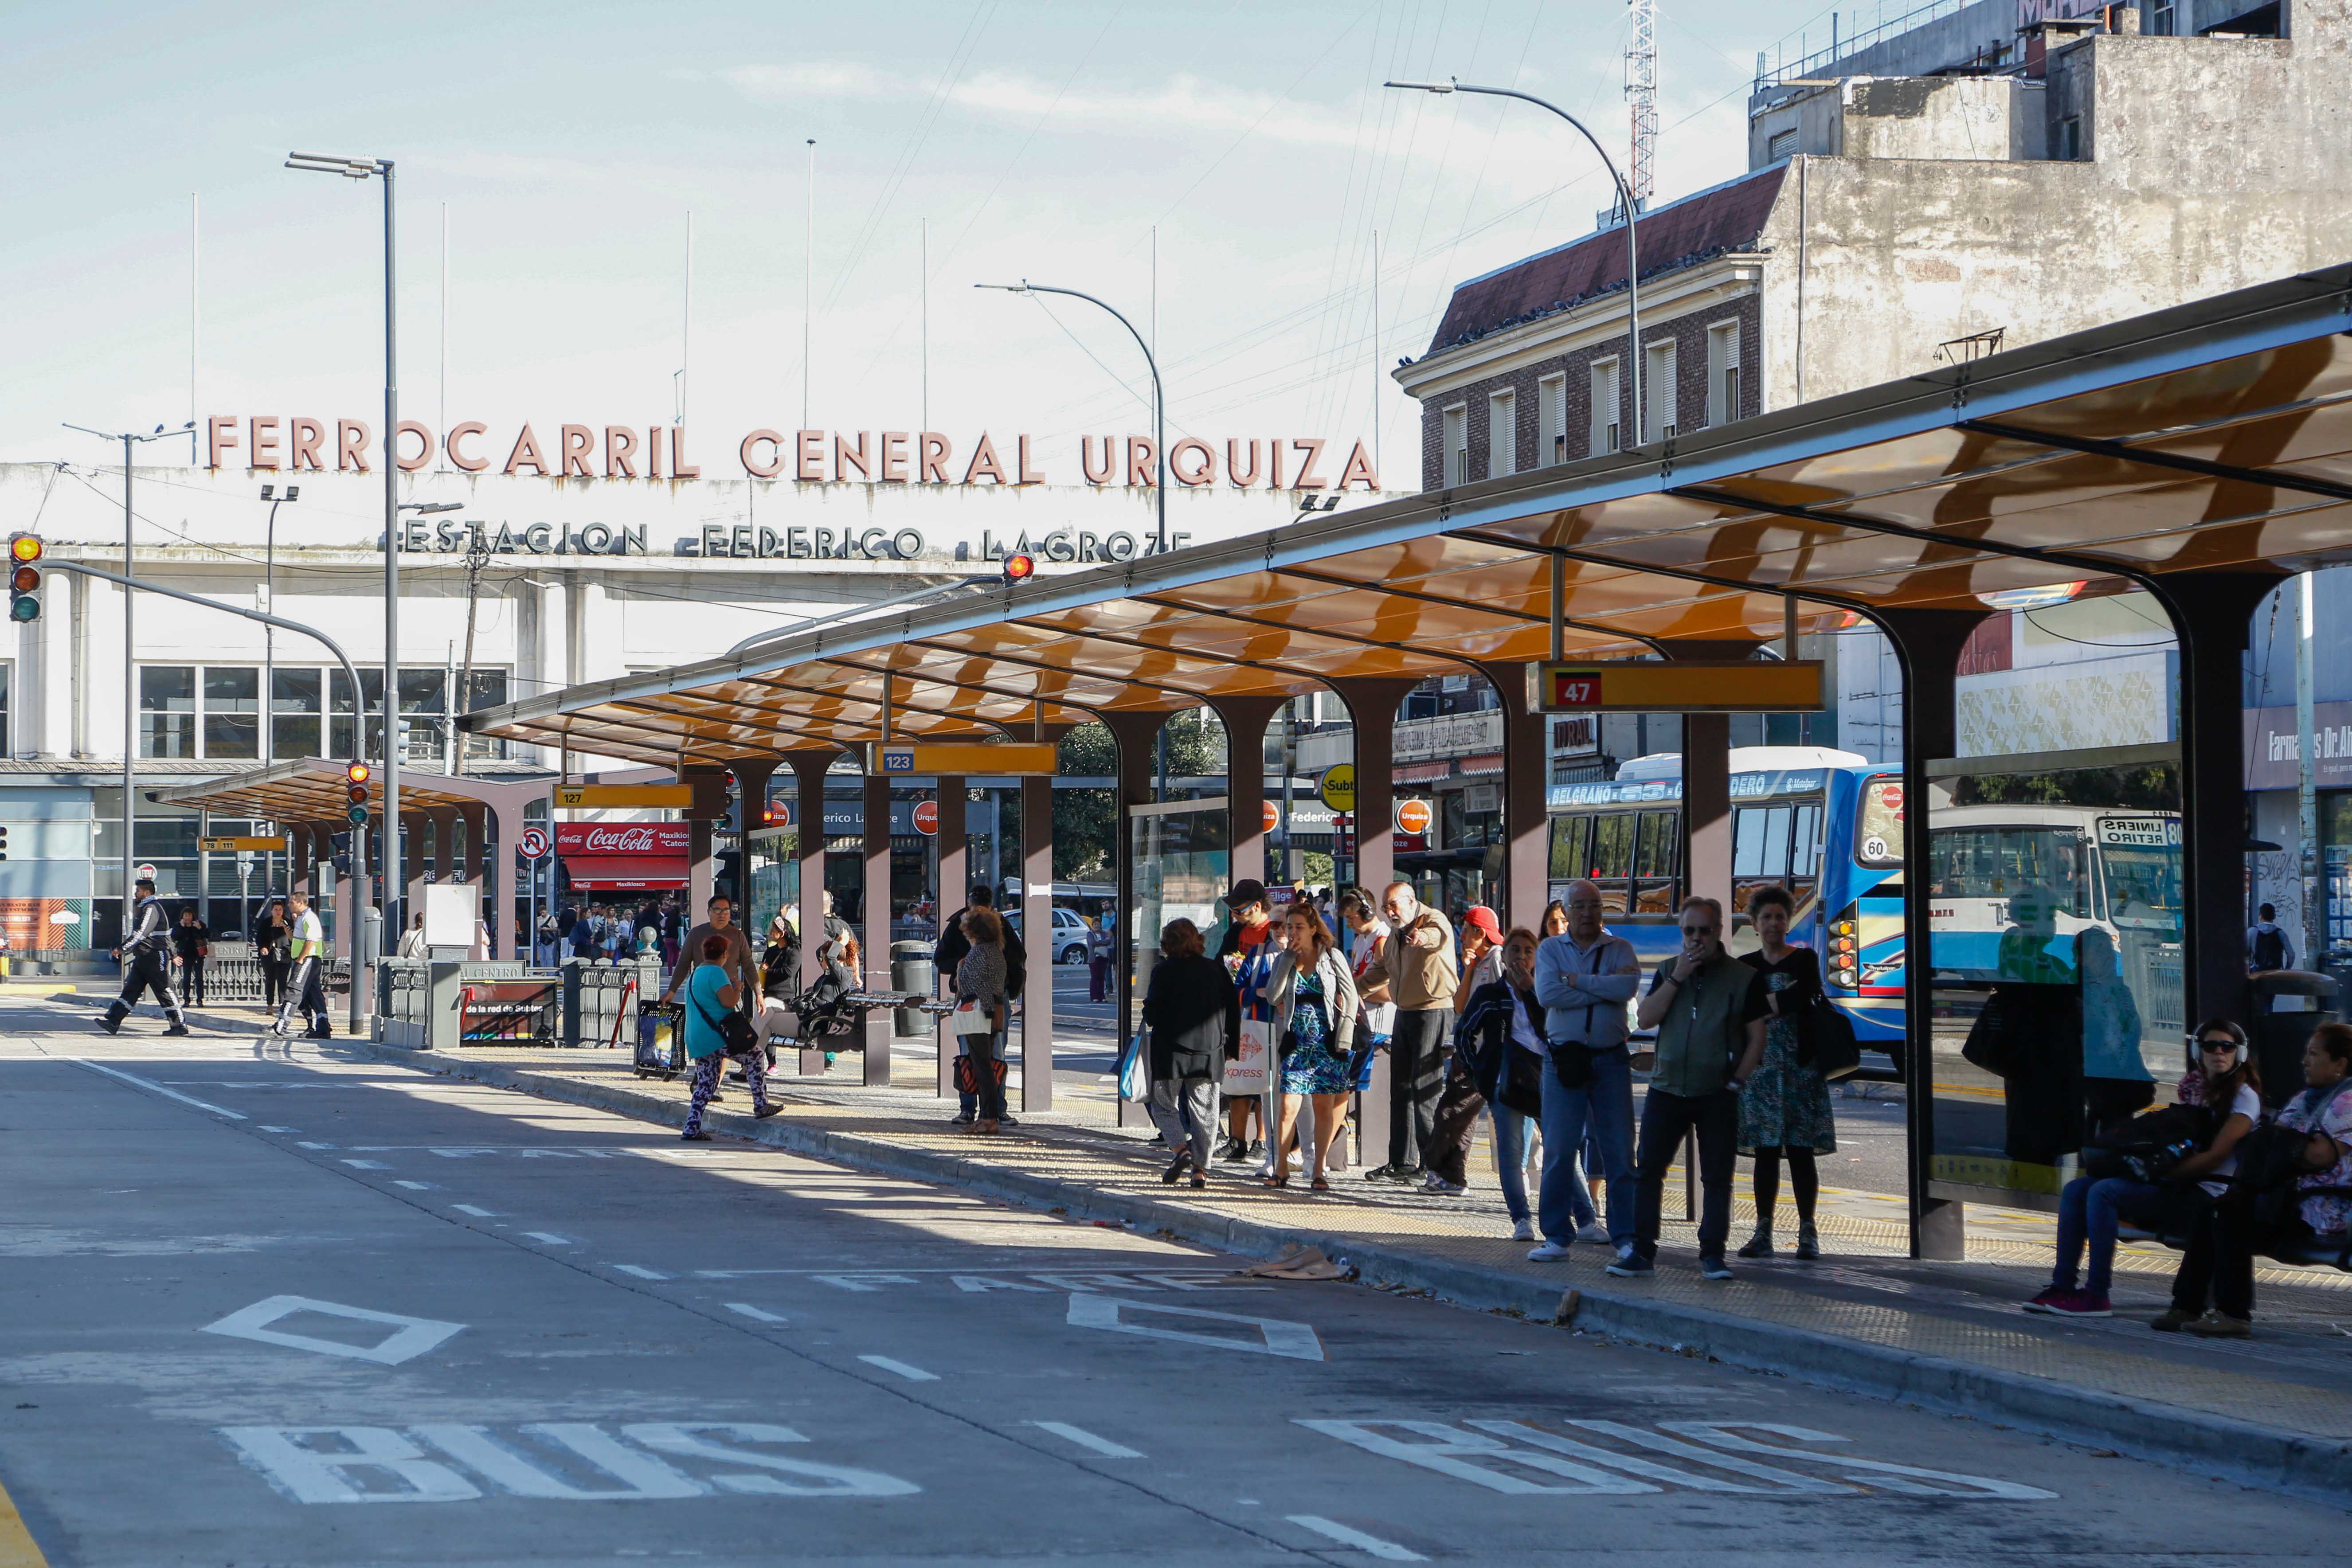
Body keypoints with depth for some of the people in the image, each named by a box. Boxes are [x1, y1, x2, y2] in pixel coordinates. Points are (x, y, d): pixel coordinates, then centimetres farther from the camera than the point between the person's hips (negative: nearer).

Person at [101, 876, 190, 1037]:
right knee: (131, 989, 4)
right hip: (144, 958, 10)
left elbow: (141, 933, -25)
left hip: (155, 957, -10)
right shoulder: (144, 908, 19)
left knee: (164, 991, -6)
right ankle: (113, 1022, 0)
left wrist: (123, 948, -25)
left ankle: (180, 1025, 0)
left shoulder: (152, 909, -15)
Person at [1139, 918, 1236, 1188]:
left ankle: (1181, 1149, -13)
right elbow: (1233, 1010, 7)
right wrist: (1230, 1046, 15)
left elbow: (1152, 1014, -11)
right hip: (1209, 1052, 3)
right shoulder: (1216, 970, 4)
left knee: (1165, 1105, 10)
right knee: (1204, 1111, 9)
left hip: (1171, 1051, -3)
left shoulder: (1164, 971, -8)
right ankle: (1200, 1168, 5)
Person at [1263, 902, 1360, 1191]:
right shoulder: (1285, 960, 9)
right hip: (1295, 1043, 1)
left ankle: (1318, 1171, 8)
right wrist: (1289, 957, -7)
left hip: (1327, 1043, -1)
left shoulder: (1332, 957, 2)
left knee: (1324, 1107, 1)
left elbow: (1350, 998, 1)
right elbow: (1273, 996, -6)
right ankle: (1282, 1169, 1)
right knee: (1287, 1106, -8)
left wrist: (1343, 1040, -7)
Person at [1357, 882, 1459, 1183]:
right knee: (1401, 1088, 11)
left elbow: (1440, 936, -36)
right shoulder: (1396, 934, 17)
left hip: (1433, 1012, -10)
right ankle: (1403, 1163, 17)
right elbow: (1381, 969, 32)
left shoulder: (1434, 921, -11)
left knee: (1426, 1089, -12)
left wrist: (1424, 938, -60)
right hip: (1405, 1012, 10)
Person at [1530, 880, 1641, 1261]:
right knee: (1558, 1151, -1)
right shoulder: (1549, 950, 7)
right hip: (1564, 1058, 0)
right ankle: (1557, 1236, 7)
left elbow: (1628, 987, -14)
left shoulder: (1620, 949, 7)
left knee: (1620, 1151, 0)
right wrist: (1605, 988, -9)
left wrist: (1576, 980, -11)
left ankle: (1626, 1236, 5)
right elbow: (1547, 994, -11)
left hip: (1611, 1060, 0)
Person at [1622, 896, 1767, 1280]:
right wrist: (1677, 979, -8)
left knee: (1717, 1176, 1)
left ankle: (1712, 1255, 7)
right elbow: (1646, 1019, -1)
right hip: (1667, 1088, 2)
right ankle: (1641, 1251, 3)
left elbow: (1757, 1037, 1)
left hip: (1717, 1095, -2)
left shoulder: (1743, 977, 1)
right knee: (1648, 1171, -2)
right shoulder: (1668, 971, 10)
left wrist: (1736, 1082, -7)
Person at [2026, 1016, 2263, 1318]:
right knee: (2077, 1189, -3)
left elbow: (2216, 1157, -12)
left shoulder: (2244, 1097, -1)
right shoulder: (2200, 1093, 24)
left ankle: (2096, 1296, -27)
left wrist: (2165, 1172, -15)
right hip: (2178, 1189, 9)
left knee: (2104, 1192, -26)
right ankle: (2062, 1287, -8)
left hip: (2206, 1195, -9)